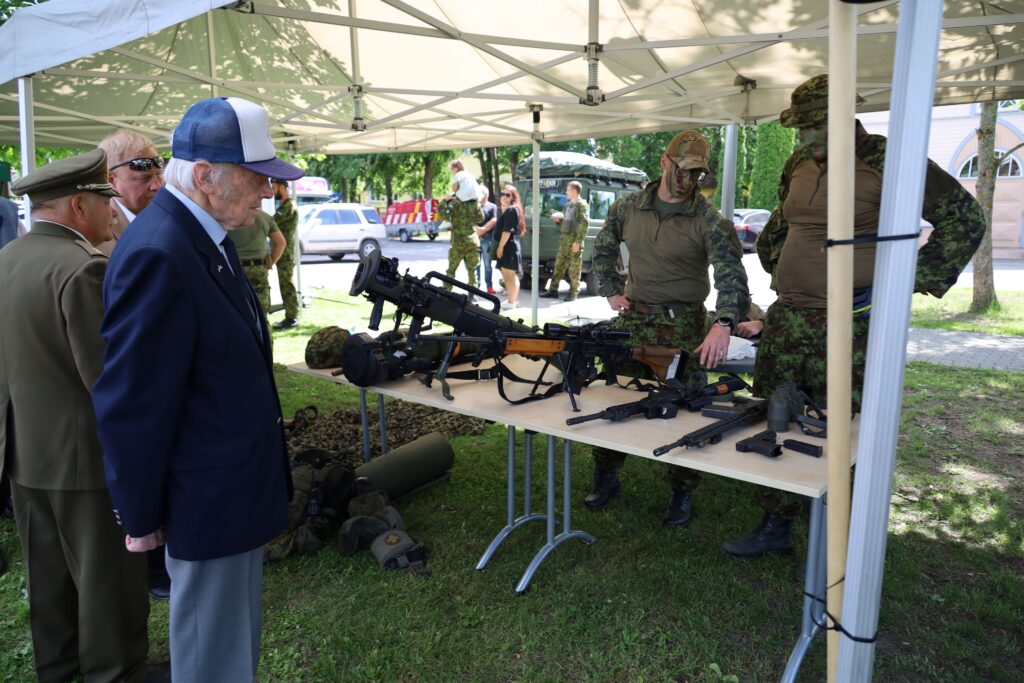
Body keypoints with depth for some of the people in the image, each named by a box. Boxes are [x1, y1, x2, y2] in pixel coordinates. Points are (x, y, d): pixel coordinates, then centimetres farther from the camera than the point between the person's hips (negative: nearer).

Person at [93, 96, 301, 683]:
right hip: (210, 502, -9)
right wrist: (141, 518, -12)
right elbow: (130, 402, -22)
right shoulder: (158, 253, -26)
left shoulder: (208, 237, 5)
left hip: (238, 486, 9)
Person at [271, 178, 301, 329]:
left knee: (287, 285, -7)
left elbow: (271, 221, -21)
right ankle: (290, 316, 16)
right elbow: (276, 223, 17)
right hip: (282, 252, 10)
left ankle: (292, 318, -3)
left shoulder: (289, 206, -14)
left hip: (285, 252, -10)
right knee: (285, 285, 11)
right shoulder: (284, 205, 19)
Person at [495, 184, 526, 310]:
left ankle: (511, 302, -4)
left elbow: (507, 230, -20)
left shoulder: (510, 210, -13)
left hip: (508, 246, -10)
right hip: (513, 245, 10)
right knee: (513, 275, 15)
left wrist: (500, 247, -20)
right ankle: (515, 300, 21)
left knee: (508, 275, -7)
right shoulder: (514, 209, 18)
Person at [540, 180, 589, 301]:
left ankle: (573, 293, 5)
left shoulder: (582, 205, -7)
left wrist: (578, 241, -21)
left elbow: (585, 224, -15)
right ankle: (553, 290, 13)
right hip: (564, 239, 8)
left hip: (575, 241, -8)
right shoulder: (567, 206, 18)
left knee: (574, 269, -2)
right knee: (559, 265, 8)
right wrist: (558, 220, 4)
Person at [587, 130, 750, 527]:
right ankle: (606, 477, 28)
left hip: (683, 325, -3)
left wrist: (724, 324, -37)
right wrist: (611, 292, 7)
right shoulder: (628, 208, 3)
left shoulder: (709, 221, -10)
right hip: (633, 318, 4)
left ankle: (683, 494, 21)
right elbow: (603, 249, 19)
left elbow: (731, 275, -20)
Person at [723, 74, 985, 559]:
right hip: (785, 319, 7)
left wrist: (913, 280, -10)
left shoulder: (885, 161, -8)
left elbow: (964, 218, -7)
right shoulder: (799, 164, 12)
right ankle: (775, 527, 24)